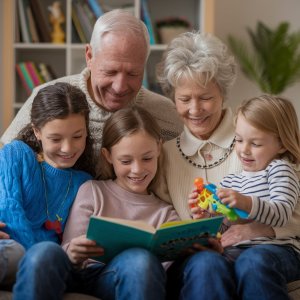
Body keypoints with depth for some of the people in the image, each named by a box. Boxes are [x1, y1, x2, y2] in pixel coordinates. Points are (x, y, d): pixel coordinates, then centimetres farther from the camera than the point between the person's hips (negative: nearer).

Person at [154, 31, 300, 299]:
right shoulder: (165, 151, 11)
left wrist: (258, 229, -15)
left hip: (265, 249, 0)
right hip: (192, 256, 1)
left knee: (254, 262, -35)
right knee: (205, 264, -34)